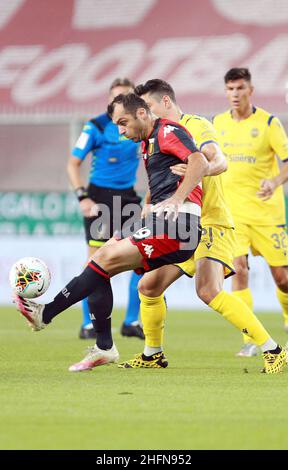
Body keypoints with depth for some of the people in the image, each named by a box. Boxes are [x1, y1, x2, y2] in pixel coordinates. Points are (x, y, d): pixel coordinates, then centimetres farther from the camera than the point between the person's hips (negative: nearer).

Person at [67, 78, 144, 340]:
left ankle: (132, 322, 9)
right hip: (100, 196, -5)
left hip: (127, 197, 5)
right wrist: (82, 197, -16)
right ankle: (88, 325, 2)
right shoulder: (96, 127, -9)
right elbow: (73, 164, -6)